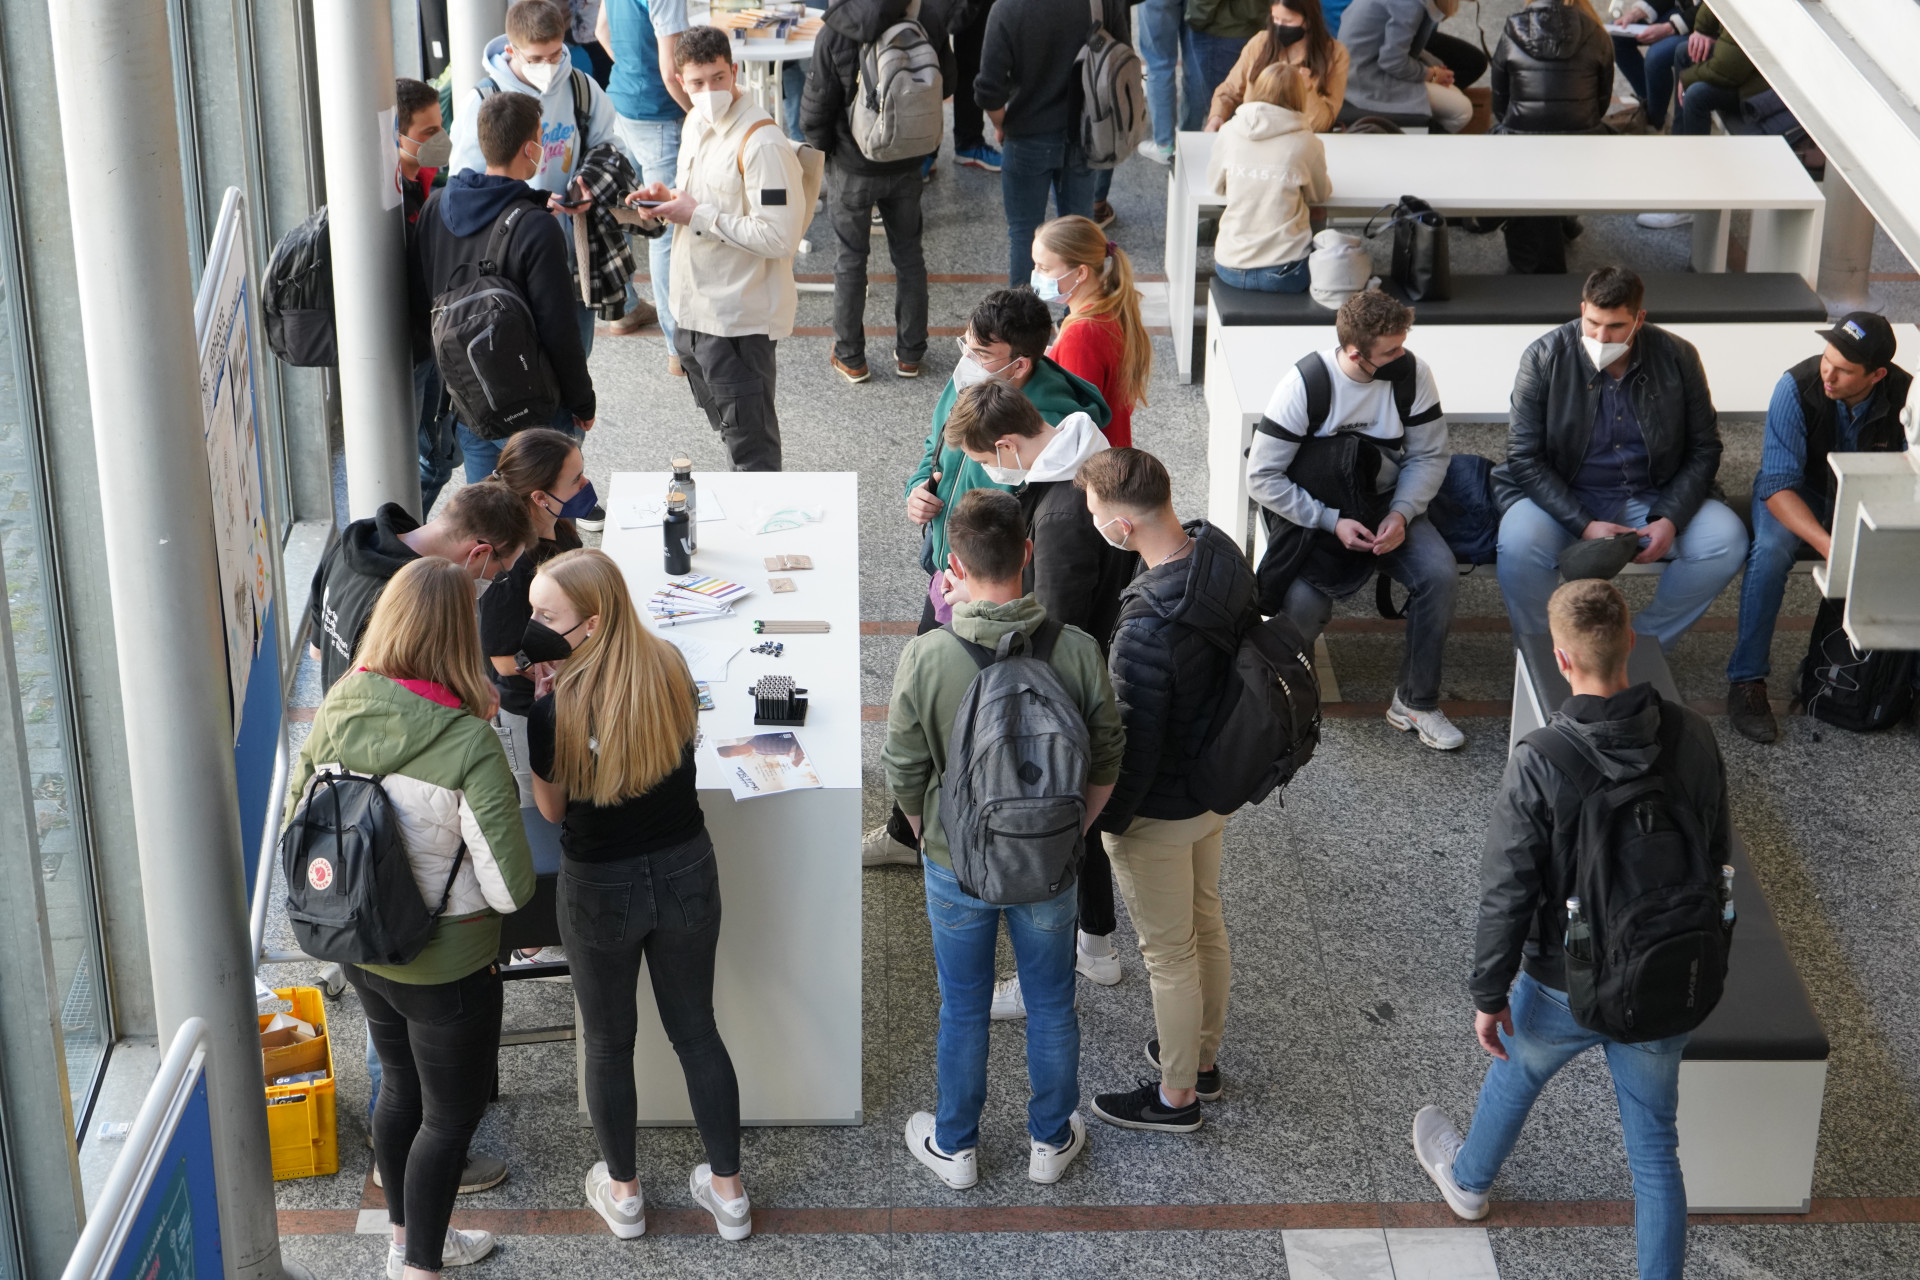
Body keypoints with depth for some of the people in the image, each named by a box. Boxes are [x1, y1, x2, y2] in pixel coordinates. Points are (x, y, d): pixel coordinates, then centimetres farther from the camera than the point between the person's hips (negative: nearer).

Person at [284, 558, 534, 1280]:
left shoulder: (339, 708, -12)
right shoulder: (468, 745, -29)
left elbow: (296, 820, 3)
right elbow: (511, 888, -25)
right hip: (446, 968, -6)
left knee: (402, 1091, 27)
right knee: (452, 1116, 15)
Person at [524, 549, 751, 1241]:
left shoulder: (552, 710, -26)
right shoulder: (672, 667, -14)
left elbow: (552, 809, -8)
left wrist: (533, 704, -14)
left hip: (601, 891, -3)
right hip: (686, 872, 3)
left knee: (608, 1042, 19)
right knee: (696, 1029, 20)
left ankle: (623, 1194, 36)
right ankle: (728, 1192, 31)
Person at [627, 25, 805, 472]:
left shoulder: (762, 144, -21)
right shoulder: (697, 124, 8)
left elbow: (779, 237, -26)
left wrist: (700, 216, -21)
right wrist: (669, 198, 1)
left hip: (740, 321, -10)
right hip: (694, 312, 10)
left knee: (751, 445, -2)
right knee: (728, 428, 24)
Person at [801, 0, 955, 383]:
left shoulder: (834, 35, -23)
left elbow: (817, 107, -14)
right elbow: (946, 80, 1)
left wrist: (819, 148, 6)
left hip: (853, 167, -2)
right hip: (907, 164, 3)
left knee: (851, 259, 12)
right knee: (908, 254, 18)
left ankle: (850, 357, 21)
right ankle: (910, 354, 26)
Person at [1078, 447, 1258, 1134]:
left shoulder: (1147, 629, -38)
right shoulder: (1224, 555, -12)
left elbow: (1134, 746, -28)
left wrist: (1105, 821, -10)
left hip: (1161, 812, -8)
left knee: (1169, 951, 12)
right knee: (1206, 922, 26)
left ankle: (1176, 1096, 32)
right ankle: (1203, 1057, 47)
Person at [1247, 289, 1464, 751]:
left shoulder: (1412, 373, -10)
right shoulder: (1304, 384, -19)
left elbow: (1429, 456, 0)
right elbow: (1262, 478, -17)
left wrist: (1400, 513, -18)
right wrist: (1331, 522, -25)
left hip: (1386, 503, 3)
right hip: (1310, 508, -3)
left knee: (1440, 574, -24)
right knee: (1305, 601, -30)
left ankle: (1416, 702, -5)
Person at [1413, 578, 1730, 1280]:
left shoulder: (1539, 763, -27)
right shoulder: (1692, 737, -13)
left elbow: (1507, 895, -20)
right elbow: (1716, 859, 1)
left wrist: (1488, 994, -6)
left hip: (1565, 986, -1)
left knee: (1515, 1072, 30)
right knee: (1654, 1146, 16)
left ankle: (1469, 1178, 58)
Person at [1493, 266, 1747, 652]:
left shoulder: (1677, 357, -5)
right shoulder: (1543, 358, -11)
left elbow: (1704, 448, 2)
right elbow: (1524, 458, -11)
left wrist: (1670, 519, -15)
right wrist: (1584, 526, -23)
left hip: (1652, 499, 2)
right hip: (1564, 500, -2)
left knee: (1726, 540, -23)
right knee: (1519, 546, -34)